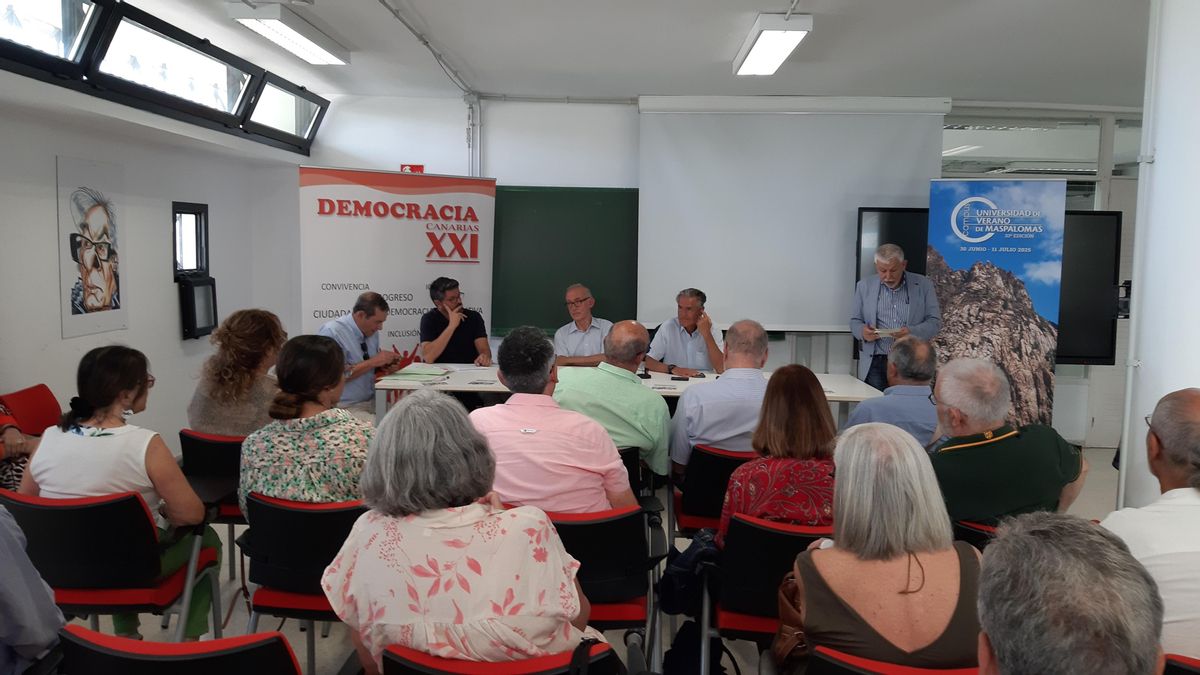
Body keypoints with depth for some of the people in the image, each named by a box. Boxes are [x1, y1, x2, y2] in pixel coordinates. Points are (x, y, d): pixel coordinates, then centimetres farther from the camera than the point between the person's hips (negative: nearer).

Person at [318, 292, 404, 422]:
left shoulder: (371, 331, 7)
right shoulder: (331, 332, -13)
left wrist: (385, 362, -2)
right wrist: (373, 362, -20)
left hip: (373, 401, 7)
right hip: (345, 407, -7)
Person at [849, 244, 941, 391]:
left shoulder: (923, 285, 5)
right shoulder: (864, 286, 8)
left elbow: (935, 322, 3)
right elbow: (855, 321, 12)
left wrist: (912, 332, -17)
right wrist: (862, 331, -12)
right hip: (875, 363, 1)